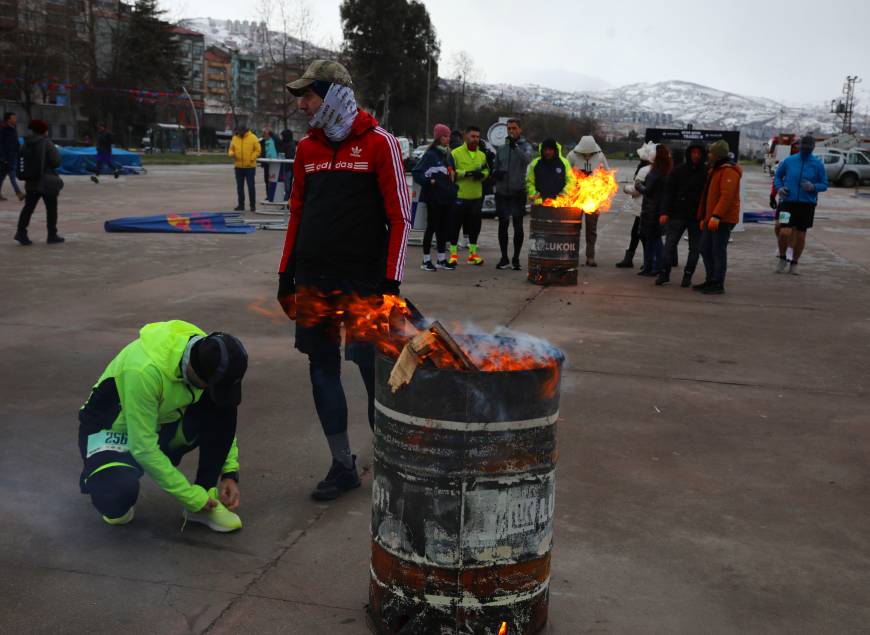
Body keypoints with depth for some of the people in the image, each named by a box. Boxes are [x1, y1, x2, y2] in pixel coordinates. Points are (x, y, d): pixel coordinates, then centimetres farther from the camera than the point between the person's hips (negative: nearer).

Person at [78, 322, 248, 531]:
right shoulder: (145, 370, -37)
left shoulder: (208, 355, -17)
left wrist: (230, 472, -11)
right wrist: (192, 497, -25)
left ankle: (207, 498, -8)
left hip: (162, 424, 5)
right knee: (120, 491, -37)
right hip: (112, 432, -5)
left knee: (223, 407, -21)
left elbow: (225, 420, -1)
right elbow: (143, 448, -32)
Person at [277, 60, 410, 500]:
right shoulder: (307, 148, 11)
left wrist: (391, 281, -12)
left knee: (374, 369, 0)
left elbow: (399, 217, -7)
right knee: (322, 369, 7)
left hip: (363, 281, -5)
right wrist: (286, 273, 13)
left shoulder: (379, 143, -5)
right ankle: (342, 466, 19)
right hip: (313, 278, 6)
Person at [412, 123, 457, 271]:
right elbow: (416, 172, -12)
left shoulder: (449, 155, 15)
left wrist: (453, 189, 13)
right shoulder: (430, 155, -8)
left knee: (444, 228, 10)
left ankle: (442, 259, 18)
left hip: (447, 197, 7)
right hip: (434, 197, -7)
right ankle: (426, 260, 3)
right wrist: (429, 181, -21)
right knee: (432, 227, -3)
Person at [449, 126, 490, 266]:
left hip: (476, 196, 5)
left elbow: (486, 171, 15)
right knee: (456, 224, 1)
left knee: (474, 224, 9)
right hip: (459, 195, -4)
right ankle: (453, 253, 9)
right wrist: (466, 173, -20)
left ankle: (473, 252, 19)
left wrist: (482, 174, -8)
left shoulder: (482, 155, 14)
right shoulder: (456, 153, -3)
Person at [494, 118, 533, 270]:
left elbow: (527, 159, -22)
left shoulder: (525, 146, -1)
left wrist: (515, 146, -33)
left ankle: (516, 259, 10)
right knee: (502, 225, 7)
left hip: (518, 192, -3)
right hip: (502, 192, 3)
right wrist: (497, 173, -5)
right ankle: (504, 258, 17)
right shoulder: (501, 148, 10)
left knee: (518, 226, 0)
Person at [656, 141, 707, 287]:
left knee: (694, 248, 5)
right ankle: (664, 273, 5)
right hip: (678, 214, 0)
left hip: (697, 217, 0)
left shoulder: (707, 173, 0)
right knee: (670, 244, -2)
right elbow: (668, 191, 1)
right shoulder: (679, 170, 3)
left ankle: (688, 275, 15)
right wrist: (665, 212, -8)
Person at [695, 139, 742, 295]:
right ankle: (710, 281, 22)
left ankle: (718, 284, -2)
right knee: (705, 249, 13)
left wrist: (716, 216, -29)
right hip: (711, 218, 10)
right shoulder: (715, 170, 20)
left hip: (722, 219, -10)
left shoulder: (729, 171, -13)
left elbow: (727, 196, -23)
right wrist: (704, 217, 24)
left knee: (718, 251, -7)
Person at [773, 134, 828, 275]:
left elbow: (824, 185, 4)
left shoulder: (818, 164, -1)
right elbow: (777, 175, 15)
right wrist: (779, 187, -4)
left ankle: (794, 263, 24)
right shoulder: (788, 161, 1)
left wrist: (813, 187, -18)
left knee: (800, 235, 6)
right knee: (784, 232, -15)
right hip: (788, 202, -1)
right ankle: (782, 258, 11)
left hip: (807, 204, 1)